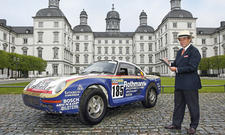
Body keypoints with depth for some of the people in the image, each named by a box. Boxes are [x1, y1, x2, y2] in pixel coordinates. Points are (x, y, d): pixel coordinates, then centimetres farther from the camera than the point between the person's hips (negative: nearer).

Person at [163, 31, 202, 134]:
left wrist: (177, 69, -17)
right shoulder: (180, 52, 17)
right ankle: (176, 124, 24)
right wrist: (170, 64, -3)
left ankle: (193, 126, 22)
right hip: (179, 83, 8)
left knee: (192, 105, 6)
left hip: (190, 84, -8)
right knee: (178, 105, 13)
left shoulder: (194, 51, -9)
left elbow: (192, 67, -18)